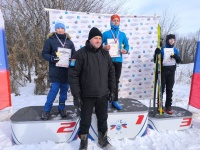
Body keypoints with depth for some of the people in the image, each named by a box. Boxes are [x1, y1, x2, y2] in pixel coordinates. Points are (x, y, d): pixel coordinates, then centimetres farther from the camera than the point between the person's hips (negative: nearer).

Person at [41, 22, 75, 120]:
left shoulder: (69, 41, 10)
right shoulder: (50, 40, 1)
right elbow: (44, 54, -1)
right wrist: (52, 58, -20)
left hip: (66, 70, 4)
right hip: (55, 71, -3)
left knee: (64, 90, 11)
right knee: (54, 90, -4)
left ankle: (61, 108, 29)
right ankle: (46, 110, 15)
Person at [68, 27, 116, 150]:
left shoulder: (105, 54, 5)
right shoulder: (80, 54, -10)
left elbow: (111, 72, 10)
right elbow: (73, 75, -12)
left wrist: (112, 89, 8)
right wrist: (76, 95, -14)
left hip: (103, 95, 4)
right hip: (87, 96, -4)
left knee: (103, 119, 18)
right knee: (85, 121, 11)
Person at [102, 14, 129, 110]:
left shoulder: (122, 34, 12)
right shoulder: (106, 33, 3)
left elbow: (127, 45, 13)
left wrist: (125, 50, -8)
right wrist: (104, 47, -19)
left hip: (118, 60, 3)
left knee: (116, 81, 9)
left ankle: (115, 101, 18)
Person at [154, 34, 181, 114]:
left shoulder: (175, 50, 11)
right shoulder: (162, 49, 0)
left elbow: (179, 61, 9)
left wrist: (175, 56, -12)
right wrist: (156, 53, -23)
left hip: (171, 71, 3)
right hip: (163, 70, -3)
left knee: (169, 89, 6)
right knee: (161, 88, -1)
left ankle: (168, 106, 14)